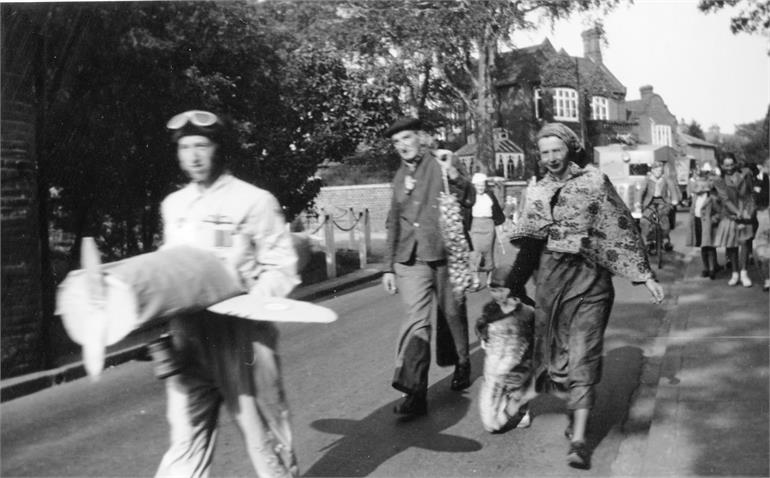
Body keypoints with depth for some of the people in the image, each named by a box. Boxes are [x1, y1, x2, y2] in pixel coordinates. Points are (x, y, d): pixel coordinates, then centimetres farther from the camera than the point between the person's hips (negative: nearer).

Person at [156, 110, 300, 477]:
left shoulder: (254, 201, -3)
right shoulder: (173, 205, 14)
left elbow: (281, 267, -4)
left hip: (241, 333, -4)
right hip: (187, 334, 5)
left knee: (260, 429, 5)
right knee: (186, 435, 6)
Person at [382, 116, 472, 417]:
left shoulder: (441, 164, 0)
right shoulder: (400, 177, 14)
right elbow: (393, 225, 19)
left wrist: (453, 175, -27)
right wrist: (388, 267, 15)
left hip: (446, 255, -2)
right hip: (411, 259, 2)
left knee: (452, 314, 10)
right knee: (416, 319, -10)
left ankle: (462, 364, 36)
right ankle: (414, 392, -13)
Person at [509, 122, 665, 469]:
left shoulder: (595, 182, -4)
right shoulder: (536, 191, 8)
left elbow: (623, 229, -4)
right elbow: (526, 243, 15)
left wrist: (645, 275, -8)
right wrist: (513, 283, 12)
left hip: (589, 277, -4)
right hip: (550, 276, 4)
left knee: (583, 356, -7)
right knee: (557, 349, 11)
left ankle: (578, 438, -6)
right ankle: (575, 410, 33)